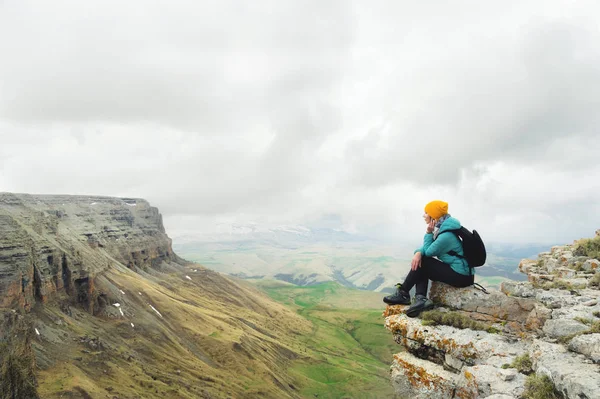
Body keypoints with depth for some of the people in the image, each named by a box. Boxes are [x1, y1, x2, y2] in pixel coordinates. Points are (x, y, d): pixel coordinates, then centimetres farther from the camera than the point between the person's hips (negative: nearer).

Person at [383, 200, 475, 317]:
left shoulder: (447, 235, -25)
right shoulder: (442, 227, 5)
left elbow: (428, 251, -13)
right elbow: (427, 247, 5)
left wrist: (429, 232, -12)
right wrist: (418, 252, -16)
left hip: (462, 276, -9)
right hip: (458, 270, 9)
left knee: (423, 262, -11)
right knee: (418, 263, 1)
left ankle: (403, 293, 1)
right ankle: (421, 299, -16)